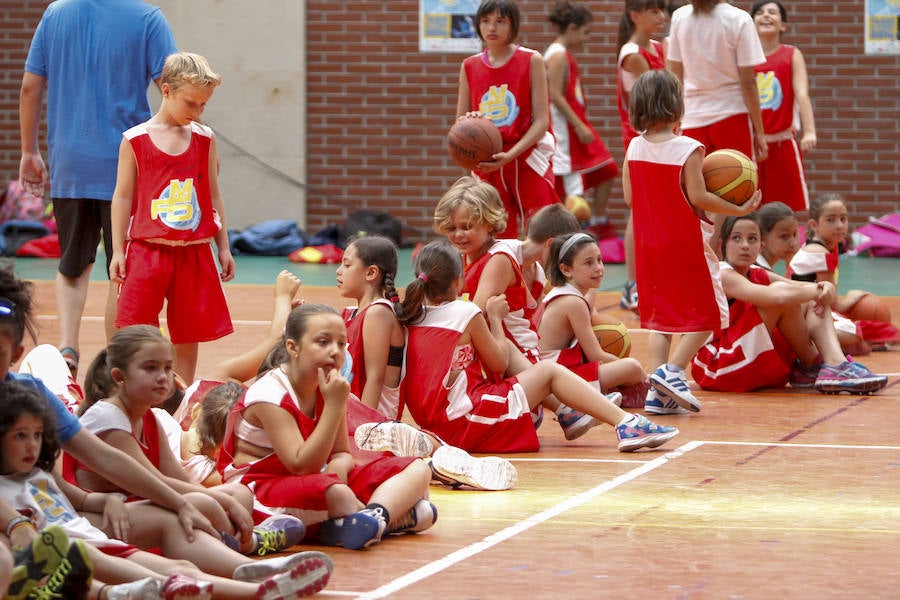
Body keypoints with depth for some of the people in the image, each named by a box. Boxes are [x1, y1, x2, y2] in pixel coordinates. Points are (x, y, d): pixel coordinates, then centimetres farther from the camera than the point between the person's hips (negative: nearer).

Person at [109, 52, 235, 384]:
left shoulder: (204, 138, 6)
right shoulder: (136, 140, -2)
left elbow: (214, 196, 13)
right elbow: (123, 197, 1)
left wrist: (223, 247, 13)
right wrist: (118, 250, -2)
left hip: (194, 253, 3)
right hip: (147, 249, -3)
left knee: (189, 335, 7)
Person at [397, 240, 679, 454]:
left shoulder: (412, 316, 7)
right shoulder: (466, 313, -11)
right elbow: (499, 363, 0)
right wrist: (495, 317, 12)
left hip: (434, 422, 8)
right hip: (468, 422, -8)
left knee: (508, 347, 21)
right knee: (549, 370, 5)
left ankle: (565, 411, 28)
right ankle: (626, 424, -1)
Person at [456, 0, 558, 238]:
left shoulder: (531, 61, -2)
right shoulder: (470, 66, 8)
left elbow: (541, 121, -7)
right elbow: (460, 122, 13)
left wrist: (509, 156, -19)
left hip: (527, 160, -3)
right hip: (487, 164, 3)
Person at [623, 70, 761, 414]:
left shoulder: (635, 148, 1)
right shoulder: (688, 149, -16)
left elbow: (629, 197, 4)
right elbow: (698, 198, -19)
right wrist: (739, 209, -10)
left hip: (648, 242, 6)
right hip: (686, 242, -6)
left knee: (659, 317, 12)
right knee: (706, 314, 5)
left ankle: (658, 392, 4)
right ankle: (672, 371, -10)